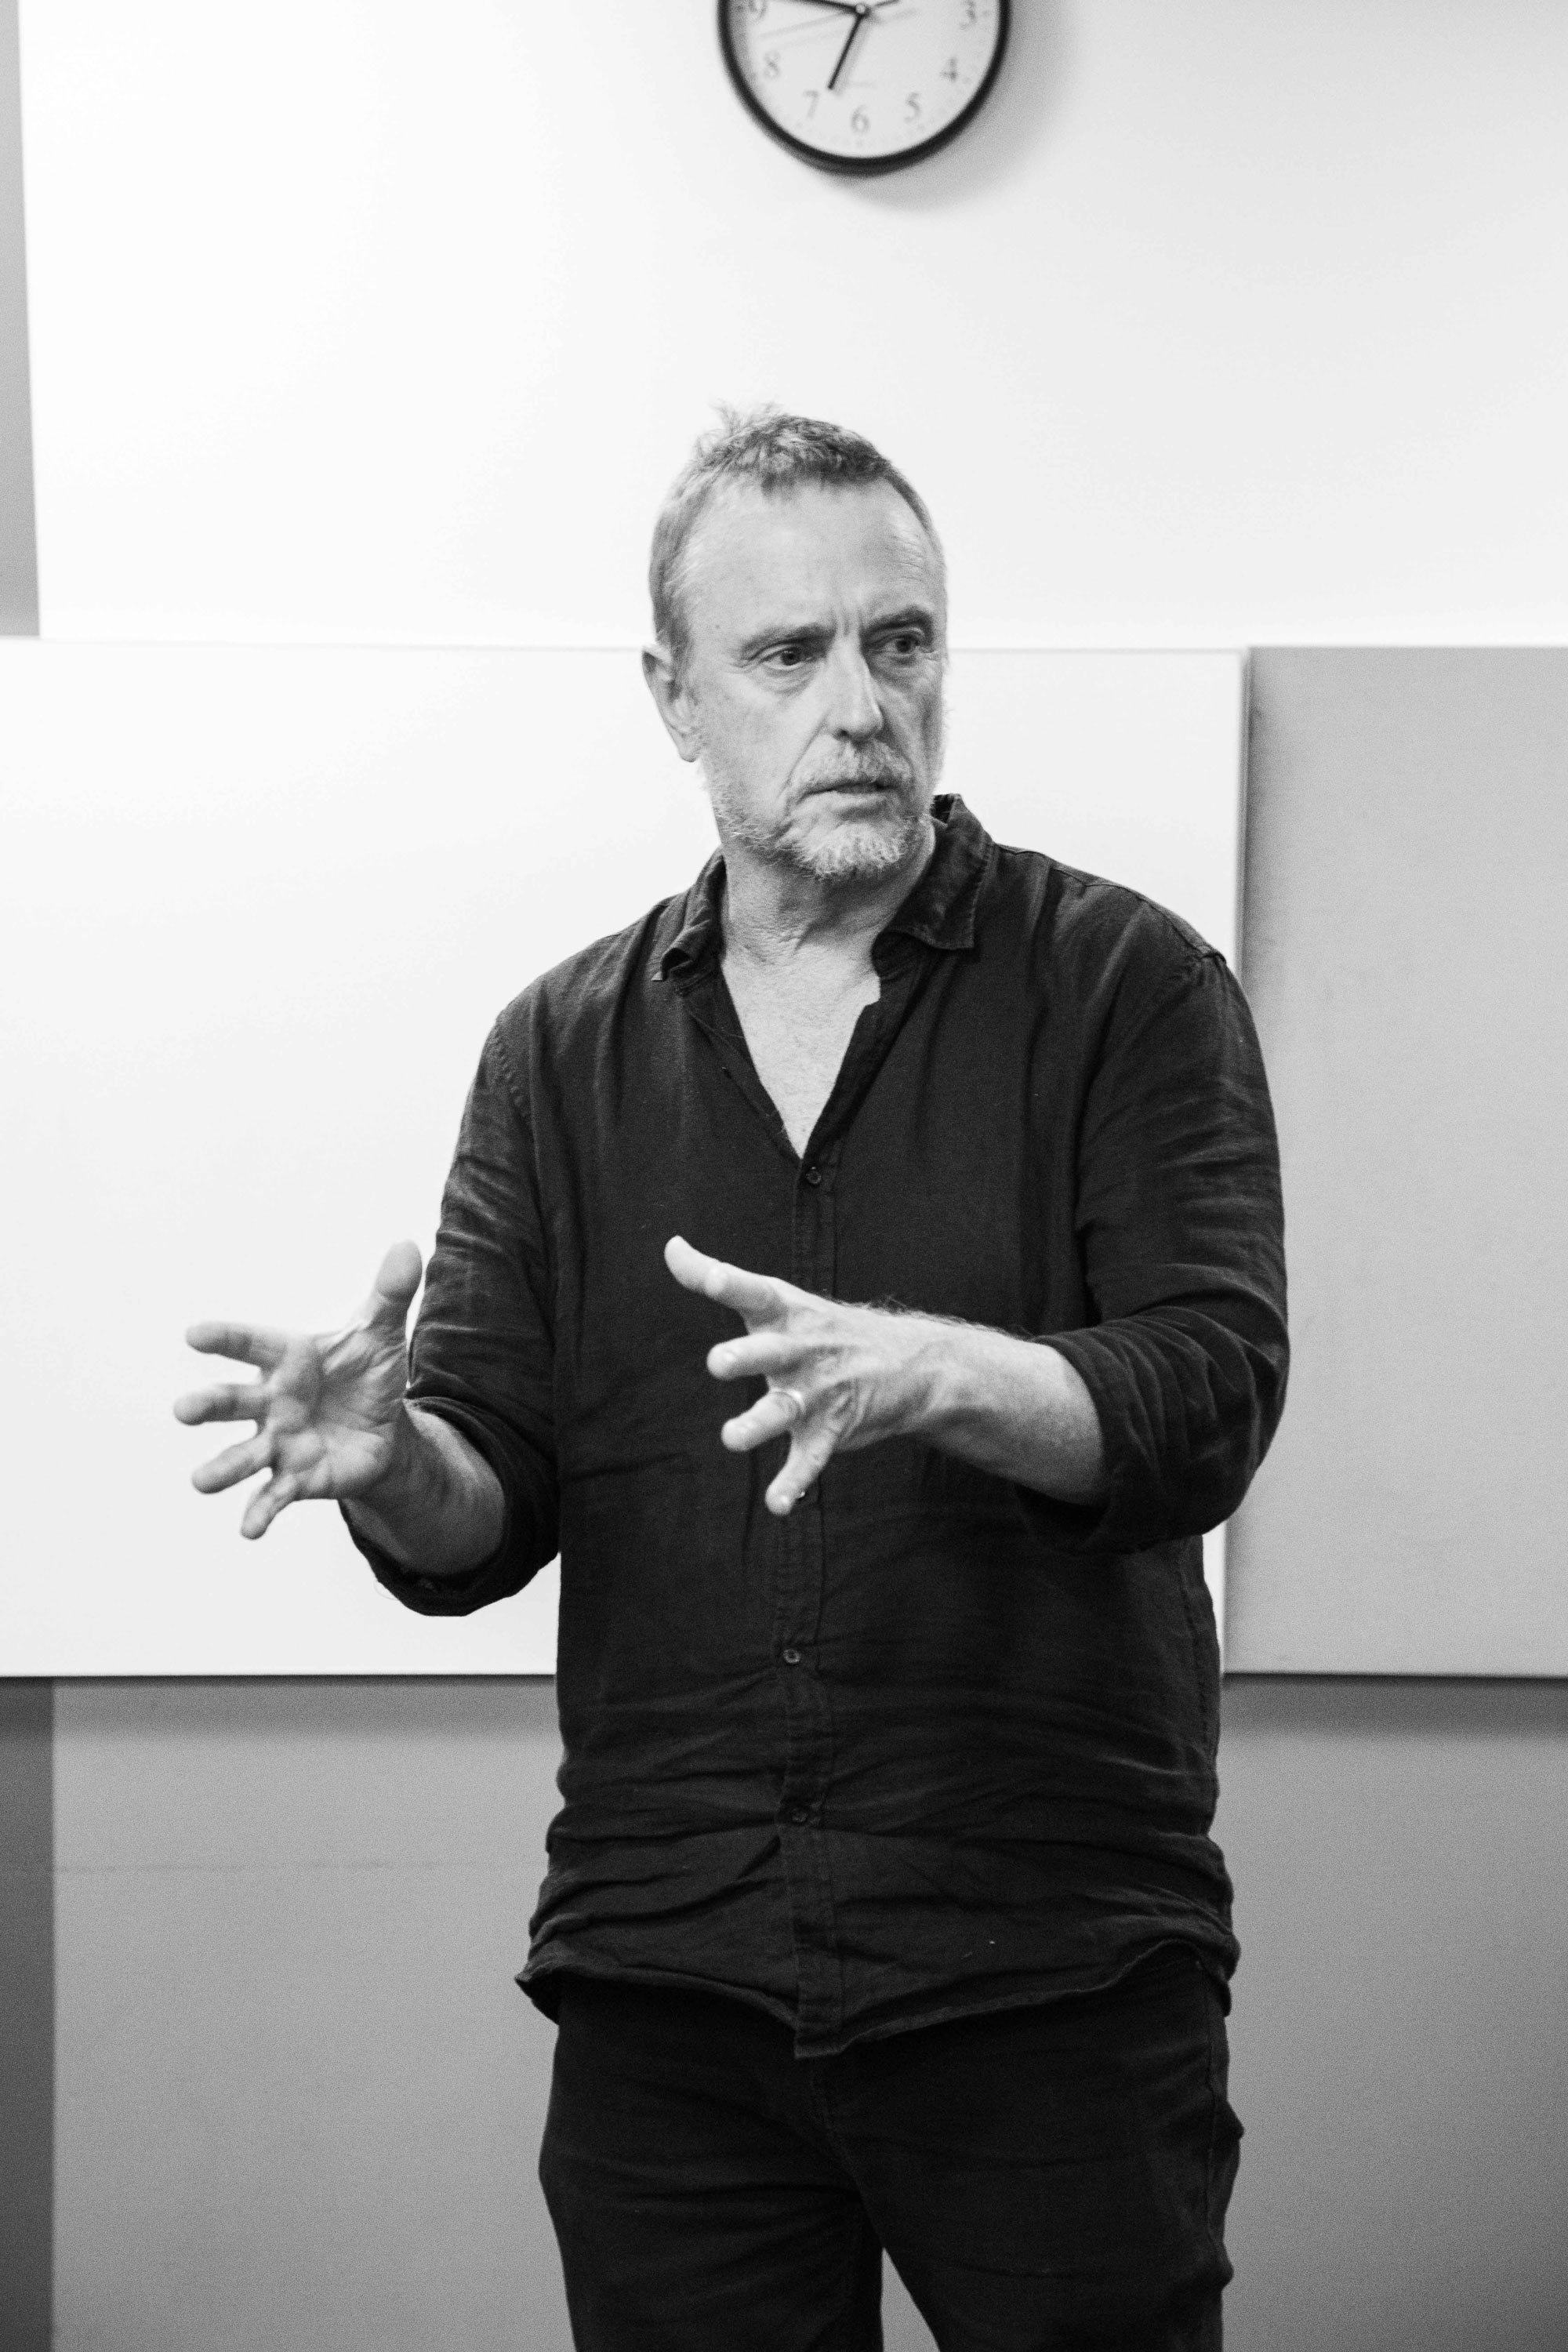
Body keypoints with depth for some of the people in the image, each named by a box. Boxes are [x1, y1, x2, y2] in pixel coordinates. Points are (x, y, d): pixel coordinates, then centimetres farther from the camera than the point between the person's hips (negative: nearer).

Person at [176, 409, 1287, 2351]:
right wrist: (390, 1459, -18)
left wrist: (935, 1372, -30)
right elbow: (485, 1520, 4)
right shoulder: (563, 1052, 9)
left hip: (1053, 1973, -2)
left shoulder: (1127, 989, 0)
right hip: (667, 1982, 3)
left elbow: (1208, 1402, -12)